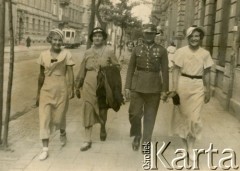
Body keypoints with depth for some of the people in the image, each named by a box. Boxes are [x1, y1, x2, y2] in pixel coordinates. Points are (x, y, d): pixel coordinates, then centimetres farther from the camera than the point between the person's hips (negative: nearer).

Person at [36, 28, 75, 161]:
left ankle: (63, 133, 44)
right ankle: (45, 149, 3)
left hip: (61, 89, -2)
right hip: (46, 90, 2)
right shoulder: (44, 55, 2)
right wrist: (38, 91, 13)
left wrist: (71, 89, -9)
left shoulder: (66, 54, -5)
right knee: (44, 118, -3)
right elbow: (41, 75, 9)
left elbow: (70, 73, -4)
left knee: (59, 117, 8)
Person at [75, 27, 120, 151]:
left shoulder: (109, 51, -1)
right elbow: (82, 71, 9)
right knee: (88, 111, -2)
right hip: (89, 86, 1)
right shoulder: (88, 52, 5)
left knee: (102, 110, 13)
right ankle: (87, 140, 4)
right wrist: (78, 86, 12)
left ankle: (103, 128, 45)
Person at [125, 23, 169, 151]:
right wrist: (127, 87, -1)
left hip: (154, 87, 0)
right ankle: (137, 136, 26)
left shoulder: (162, 50, 0)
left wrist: (165, 90, -4)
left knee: (150, 116, 7)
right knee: (134, 113, 0)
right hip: (137, 86, 1)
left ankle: (146, 141, 23)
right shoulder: (137, 49, 4)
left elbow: (165, 71, 0)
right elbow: (131, 69, 5)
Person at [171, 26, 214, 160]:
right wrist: (174, 88, -7)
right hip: (183, 84, 0)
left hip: (198, 86, 0)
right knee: (182, 113, 12)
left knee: (195, 117, -2)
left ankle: (190, 146, 12)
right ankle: (184, 138, 35)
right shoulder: (181, 51, -2)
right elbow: (176, 71, -2)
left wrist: (208, 91, 7)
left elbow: (207, 73, 7)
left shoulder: (205, 54, 2)